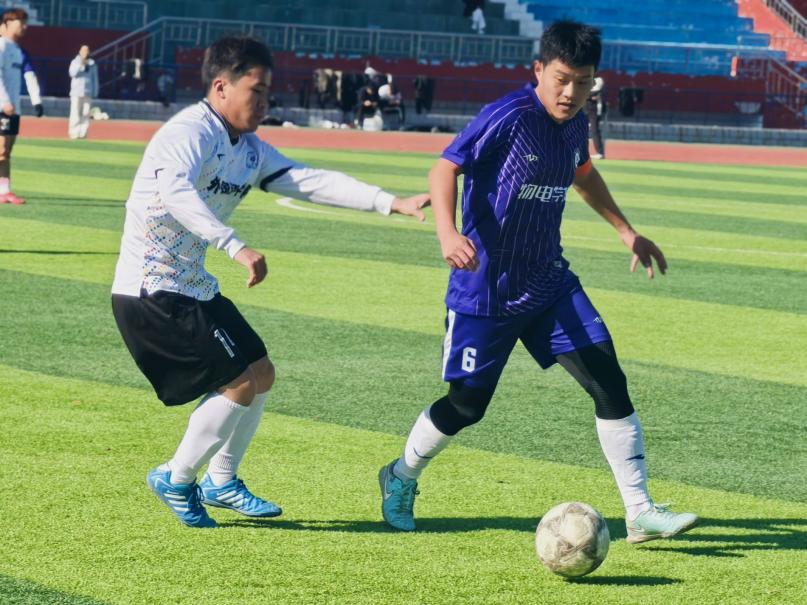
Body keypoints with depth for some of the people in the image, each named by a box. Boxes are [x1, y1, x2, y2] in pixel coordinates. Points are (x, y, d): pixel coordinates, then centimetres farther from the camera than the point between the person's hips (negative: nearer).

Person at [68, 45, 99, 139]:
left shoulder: (92, 64, 12)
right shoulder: (75, 62, 5)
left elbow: (95, 79, 13)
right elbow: (72, 73, -12)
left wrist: (95, 93, 7)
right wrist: (81, 64, -21)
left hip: (88, 93, 2)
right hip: (76, 92, -2)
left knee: (85, 114, -1)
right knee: (75, 113, -7)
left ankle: (83, 133, 2)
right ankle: (74, 133, -6)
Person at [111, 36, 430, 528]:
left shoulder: (250, 151, 8)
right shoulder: (190, 133, -19)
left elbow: (313, 182, 6)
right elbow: (174, 192, -39)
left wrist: (393, 204, -4)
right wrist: (237, 248, -49)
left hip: (194, 286, 10)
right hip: (151, 290, -10)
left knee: (261, 373, 14)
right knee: (239, 381, -12)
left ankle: (221, 482, 27)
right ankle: (176, 480, 3)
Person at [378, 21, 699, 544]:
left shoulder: (575, 125, 3)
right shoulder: (509, 118, -19)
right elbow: (445, 169, -22)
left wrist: (626, 231, 26)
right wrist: (448, 232, -38)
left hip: (549, 284, 6)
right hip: (485, 292, -6)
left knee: (610, 382, -7)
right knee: (466, 406, 4)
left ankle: (641, 512, -3)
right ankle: (401, 479, 33)